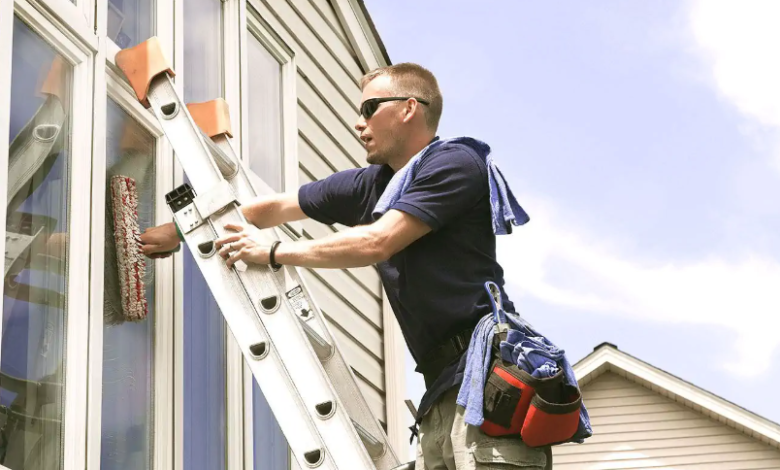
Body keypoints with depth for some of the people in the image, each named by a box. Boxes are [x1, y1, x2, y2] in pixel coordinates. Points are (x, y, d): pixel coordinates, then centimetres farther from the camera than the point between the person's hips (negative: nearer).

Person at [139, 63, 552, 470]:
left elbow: (376, 243, -12)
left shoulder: (454, 162, -5)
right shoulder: (371, 185, 19)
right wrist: (177, 233, 28)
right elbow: (274, 208, 25)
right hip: (443, 386, 8)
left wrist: (272, 253, -2)